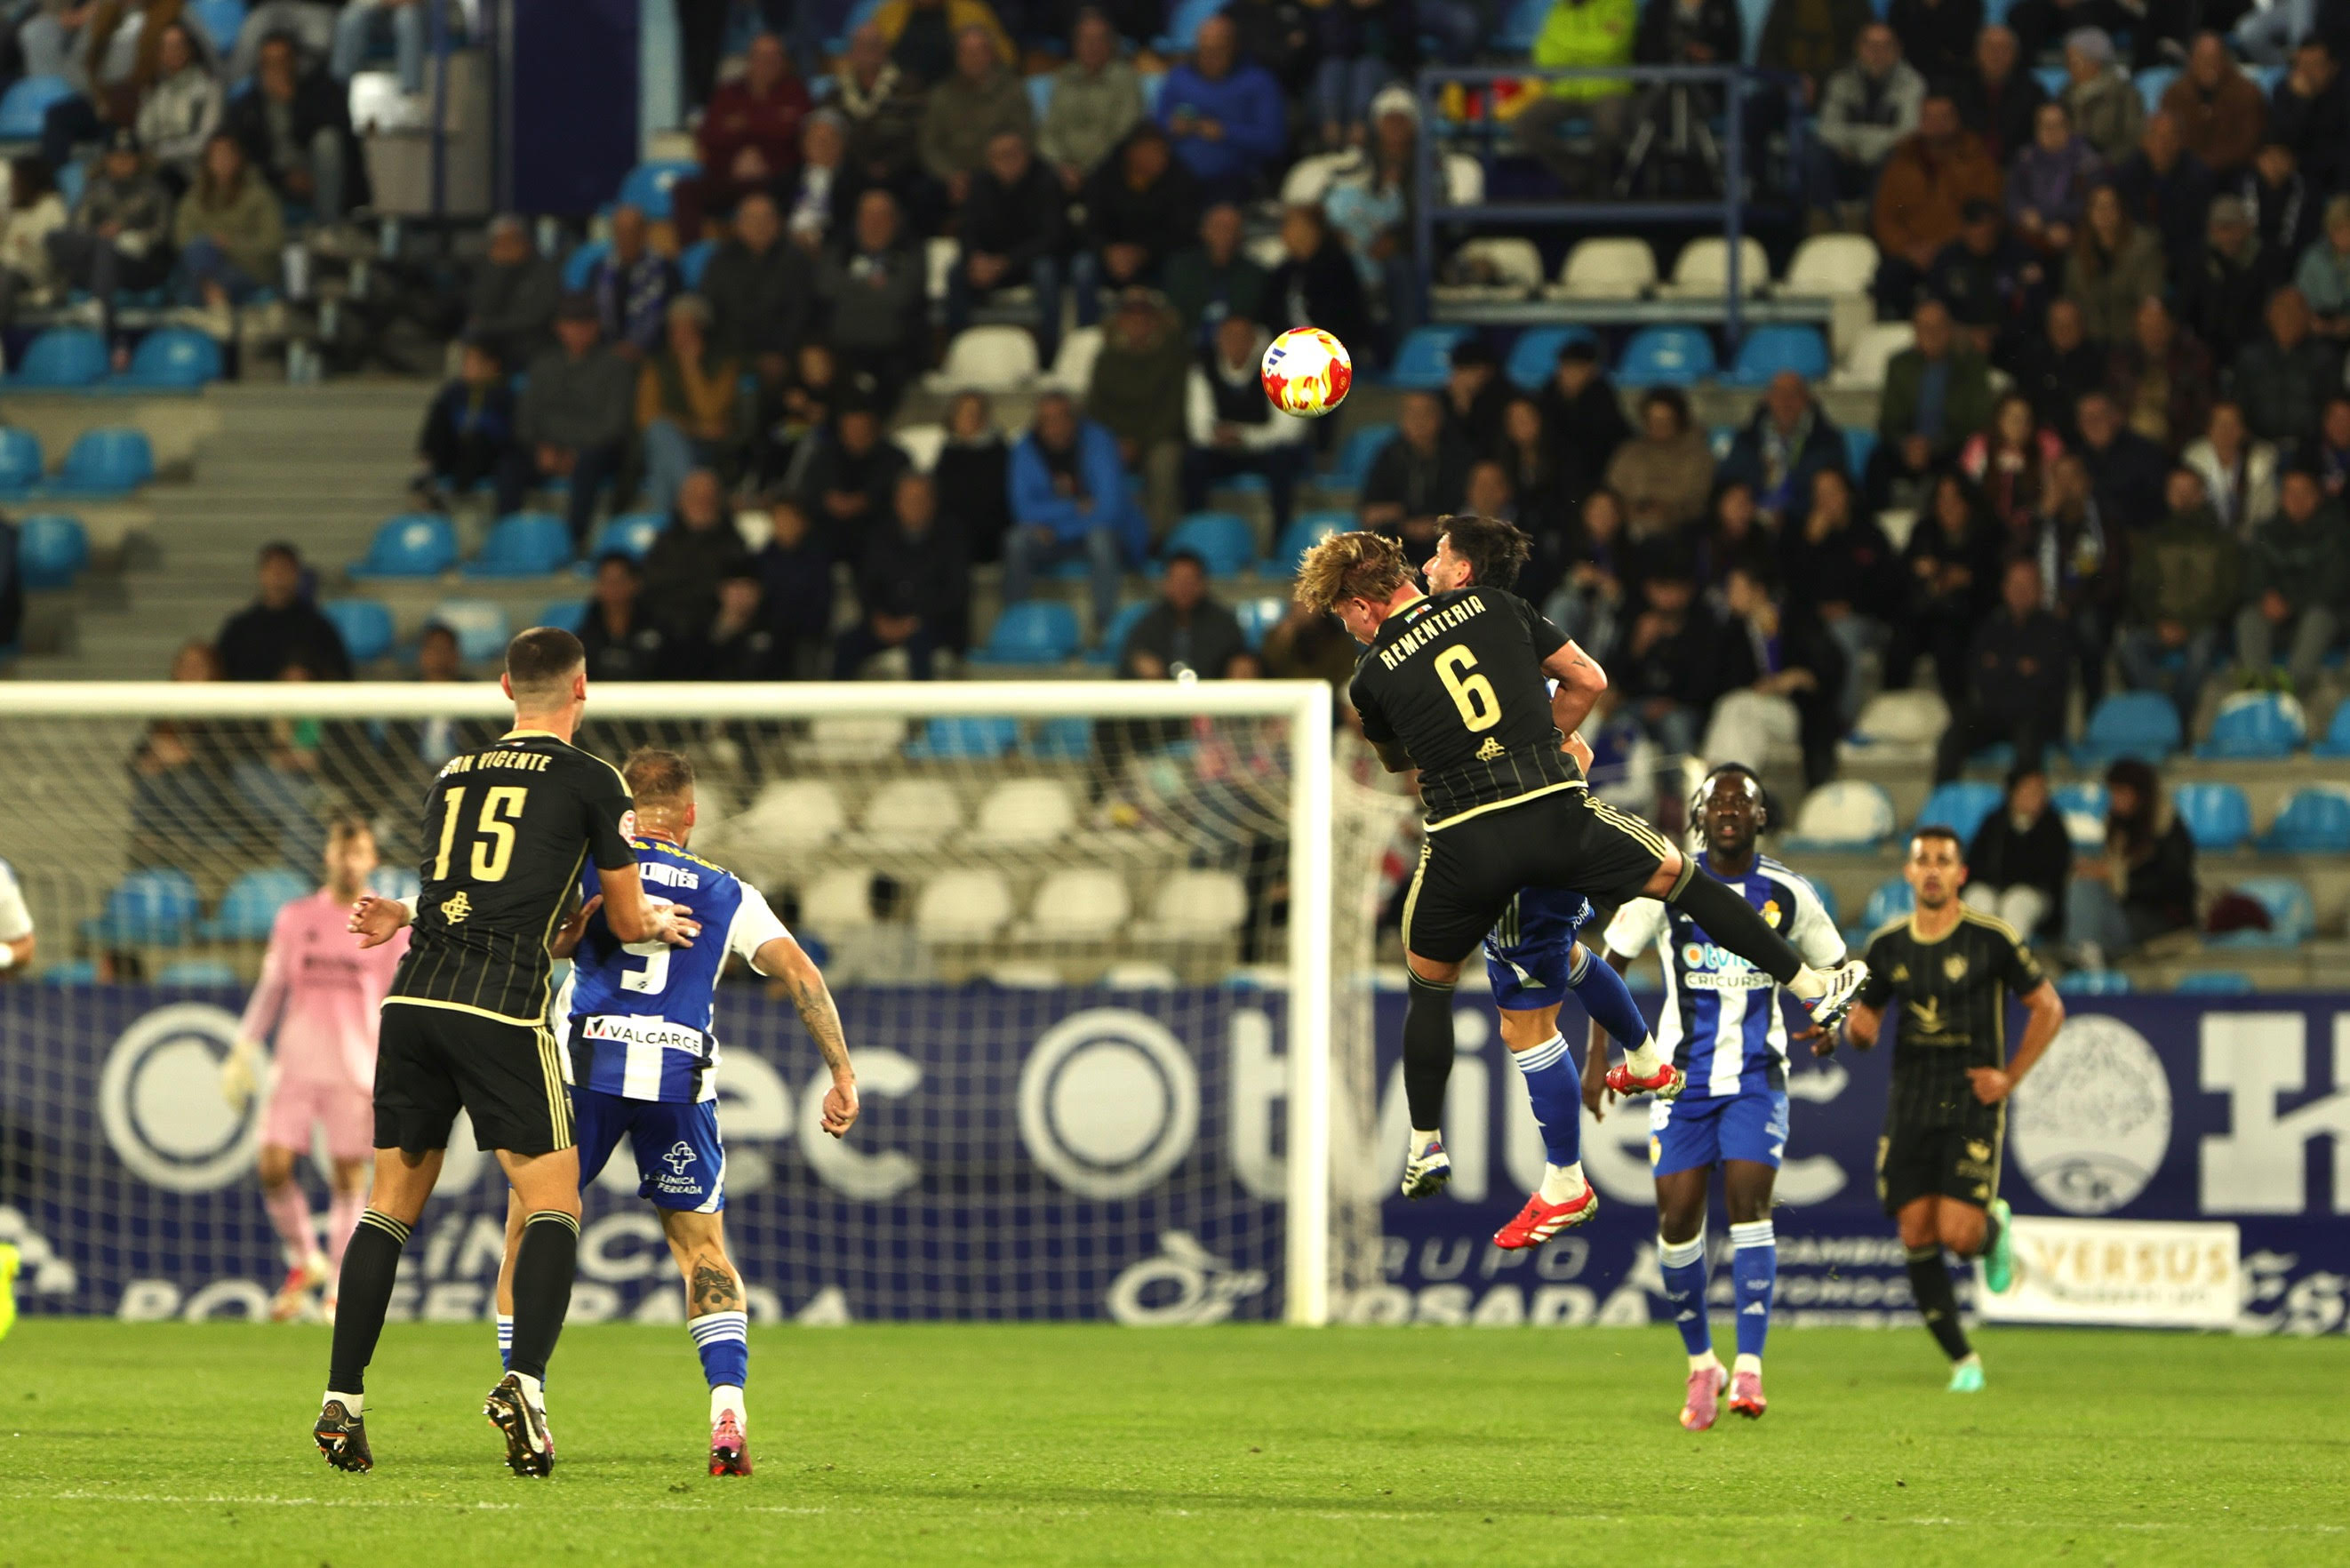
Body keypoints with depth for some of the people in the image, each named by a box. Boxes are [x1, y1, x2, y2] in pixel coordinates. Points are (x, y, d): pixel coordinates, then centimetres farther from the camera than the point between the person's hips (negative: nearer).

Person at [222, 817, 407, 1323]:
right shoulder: (295, 919, 10)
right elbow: (270, 990, 15)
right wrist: (242, 1053, 9)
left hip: (359, 1069, -2)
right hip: (296, 1065, 2)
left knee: (350, 1177, -5)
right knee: (273, 1166, -8)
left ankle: (341, 1288, 4)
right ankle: (304, 1262, 14)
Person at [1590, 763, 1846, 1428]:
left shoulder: (1789, 895, 1)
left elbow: (1832, 968, 13)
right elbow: (1612, 963, 8)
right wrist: (1596, 1058, 3)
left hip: (1756, 1078, -1)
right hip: (1684, 1076, 1)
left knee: (1748, 1199, -17)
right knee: (1677, 1219, -2)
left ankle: (1749, 1366, -19)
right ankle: (1701, 1363, 17)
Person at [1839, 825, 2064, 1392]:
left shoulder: (1992, 939, -5)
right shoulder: (1888, 945, 6)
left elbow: (2048, 1008, 3)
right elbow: (1865, 1016, 16)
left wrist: (2010, 1076, -4)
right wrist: (1855, 1030, -8)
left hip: (1972, 1105, -4)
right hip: (1910, 1106, 4)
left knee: (1959, 1234, -15)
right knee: (1917, 1237, -4)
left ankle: (1995, 1228, 23)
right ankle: (1962, 1361, 9)